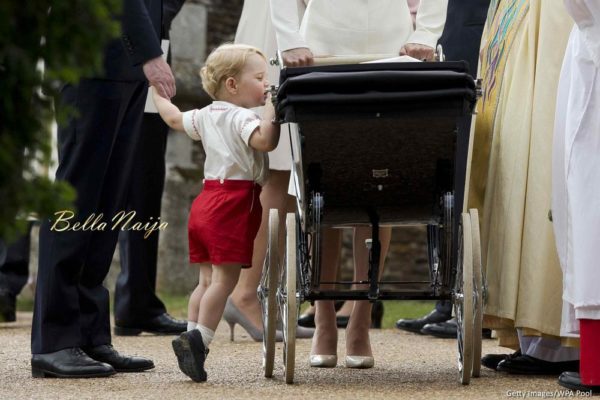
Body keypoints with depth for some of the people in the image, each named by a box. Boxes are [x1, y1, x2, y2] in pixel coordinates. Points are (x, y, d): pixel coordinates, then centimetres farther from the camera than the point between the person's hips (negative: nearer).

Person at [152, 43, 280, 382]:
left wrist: (158, 93, 44)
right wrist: (272, 109, -23)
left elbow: (174, 118, 30)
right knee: (224, 279, -9)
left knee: (208, 280, 11)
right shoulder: (242, 117, -12)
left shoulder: (206, 116, 14)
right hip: (233, 204, -9)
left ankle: (194, 344, 9)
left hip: (207, 200, 9)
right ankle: (198, 338, -17)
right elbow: (265, 140, -30)